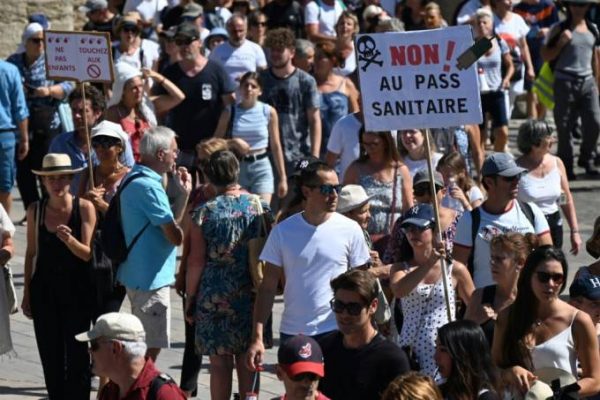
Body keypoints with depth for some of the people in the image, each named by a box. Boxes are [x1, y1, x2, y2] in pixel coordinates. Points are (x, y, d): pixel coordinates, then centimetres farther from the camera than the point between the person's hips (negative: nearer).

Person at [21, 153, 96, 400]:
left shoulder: (84, 208, -8)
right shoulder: (35, 210, 1)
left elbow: (88, 254, -10)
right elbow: (31, 253, 10)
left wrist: (70, 240, -30)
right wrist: (27, 293, 11)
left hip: (77, 290, -3)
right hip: (45, 290, 3)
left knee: (77, 354, -3)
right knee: (50, 354, 5)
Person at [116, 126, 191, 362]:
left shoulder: (133, 179, 12)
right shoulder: (149, 187, -21)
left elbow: (166, 223, 14)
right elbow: (175, 236, -20)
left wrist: (181, 194, 3)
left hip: (136, 275, 10)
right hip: (150, 278, -10)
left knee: (142, 347, 20)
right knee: (150, 349, -4)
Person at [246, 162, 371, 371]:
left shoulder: (350, 230, -2)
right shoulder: (283, 232, 0)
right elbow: (268, 287, 2)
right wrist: (257, 338, -5)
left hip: (337, 332, -1)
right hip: (292, 334, 1)